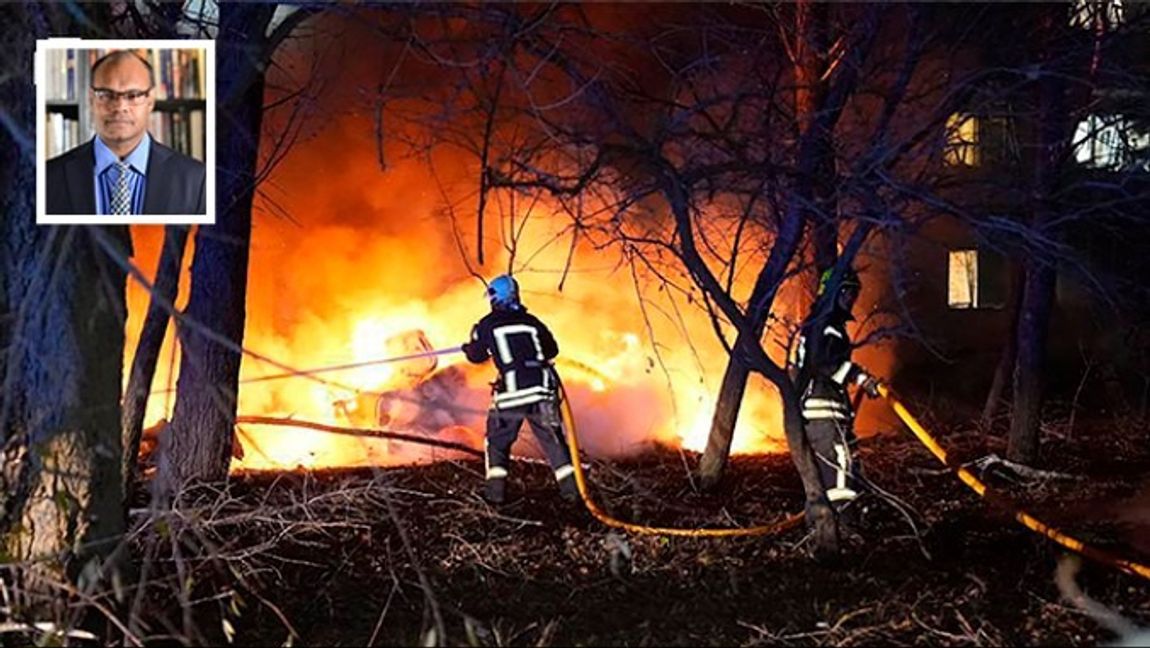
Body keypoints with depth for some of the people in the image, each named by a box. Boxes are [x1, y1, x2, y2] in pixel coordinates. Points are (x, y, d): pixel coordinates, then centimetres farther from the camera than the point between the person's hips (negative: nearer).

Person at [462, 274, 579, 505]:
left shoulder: (487, 325, 2)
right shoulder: (531, 321, 10)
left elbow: (476, 356, 15)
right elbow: (552, 349, 18)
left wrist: (470, 345, 37)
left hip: (510, 393, -2)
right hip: (542, 392, 2)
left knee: (497, 440, 15)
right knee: (553, 440, 13)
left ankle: (496, 488, 8)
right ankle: (570, 487, 11)